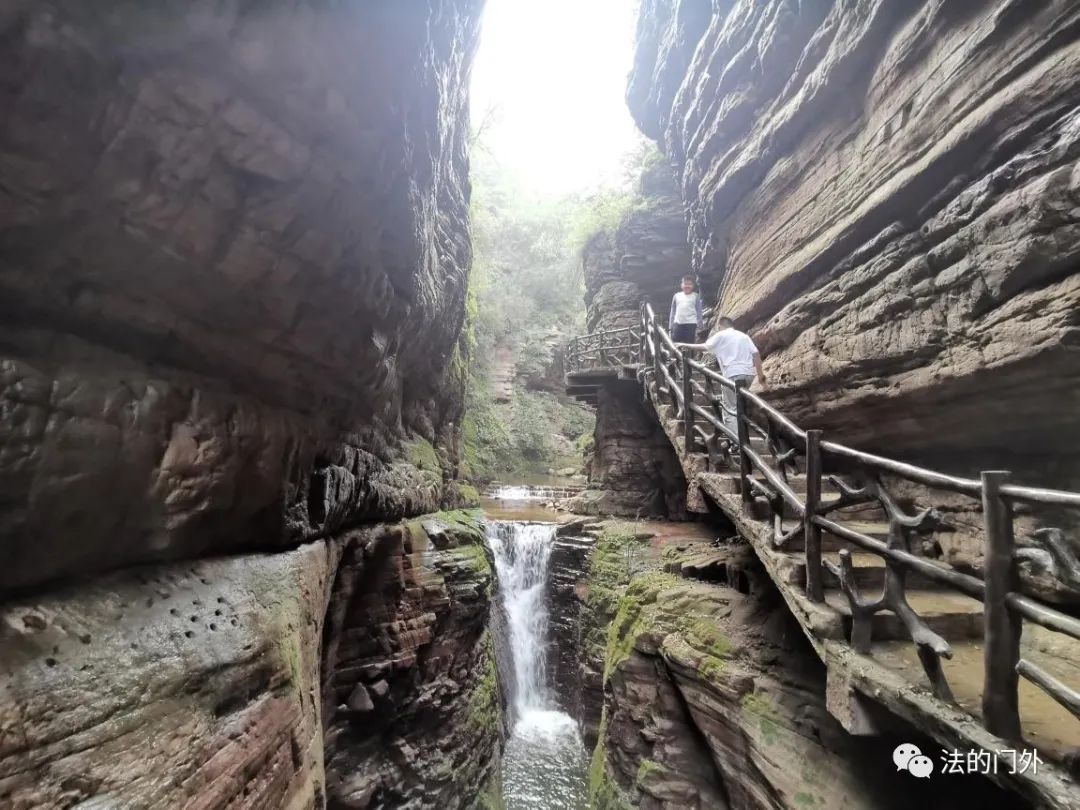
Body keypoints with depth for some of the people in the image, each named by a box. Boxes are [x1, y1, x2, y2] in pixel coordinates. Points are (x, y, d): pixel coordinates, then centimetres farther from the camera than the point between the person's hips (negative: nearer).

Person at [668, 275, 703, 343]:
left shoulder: (696, 296, 2)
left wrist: (699, 326, -4)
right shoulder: (676, 295, 10)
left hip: (691, 323, -2)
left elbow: (699, 311, 2)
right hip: (678, 323, 3)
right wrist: (670, 326, 10)